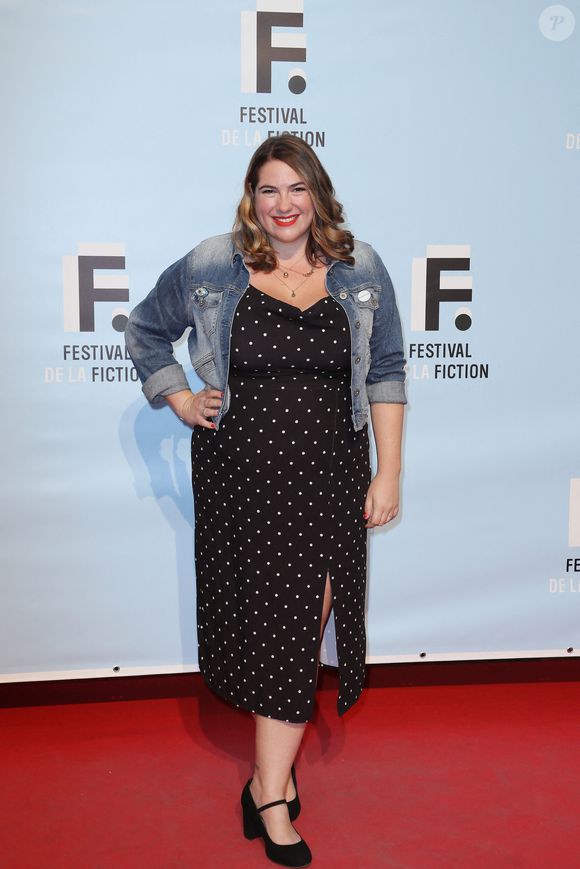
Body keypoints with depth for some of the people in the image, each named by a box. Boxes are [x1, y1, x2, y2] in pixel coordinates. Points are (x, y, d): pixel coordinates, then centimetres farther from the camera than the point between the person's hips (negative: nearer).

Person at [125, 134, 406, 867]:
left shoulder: (360, 270, 4)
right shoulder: (210, 268, 1)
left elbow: (385, 374, 4)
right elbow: (144, 330, 15)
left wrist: (388, 472, -1)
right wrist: (180, 401, 2)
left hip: (330, 476, 1)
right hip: (242, 474, -1)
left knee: (302, 621, 4)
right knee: (274, 620, 4)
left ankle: (269, 783, 20)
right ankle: (275, 777, 23)